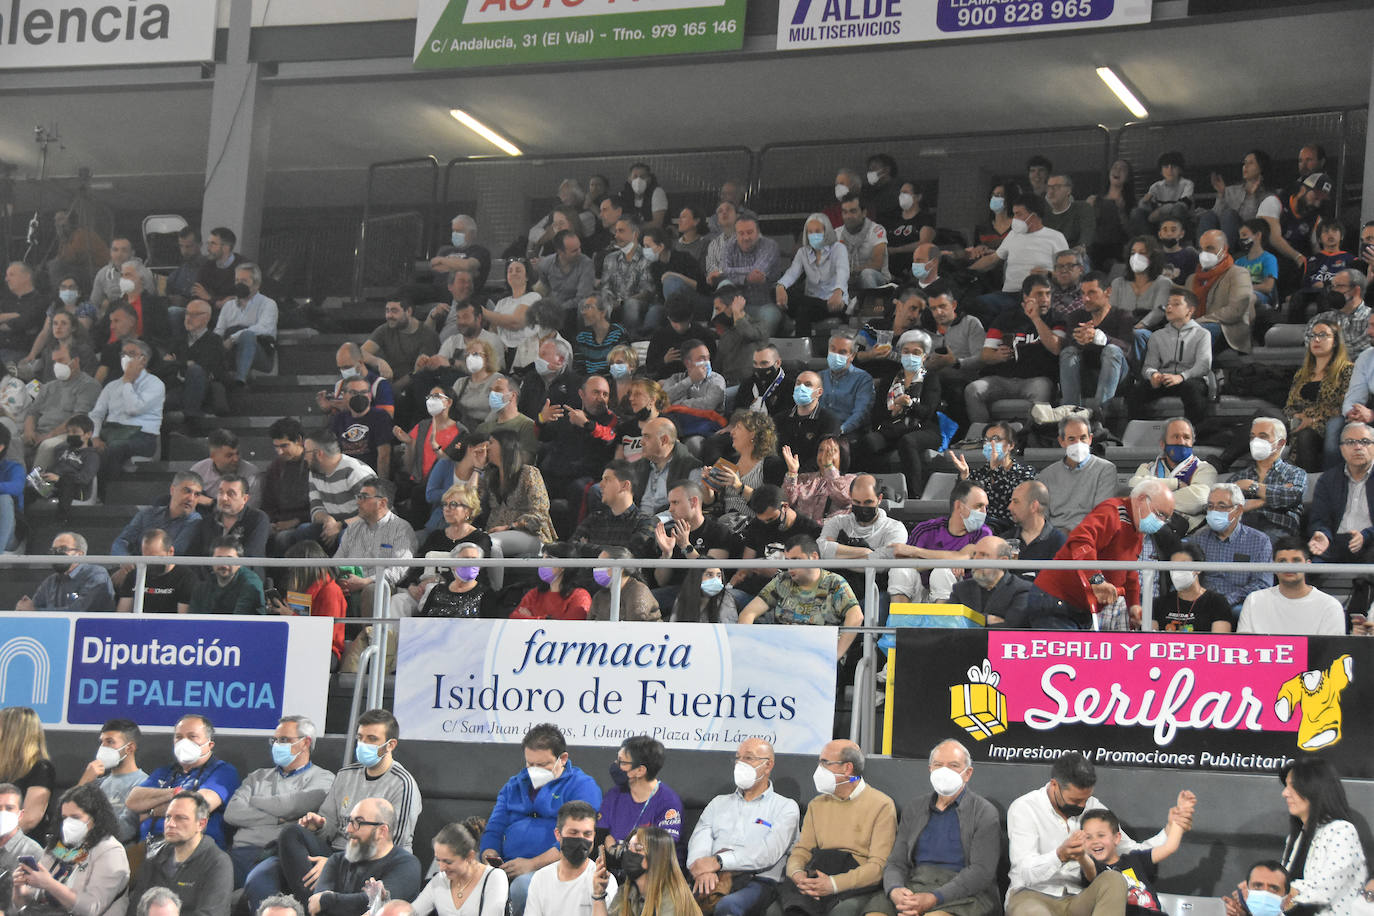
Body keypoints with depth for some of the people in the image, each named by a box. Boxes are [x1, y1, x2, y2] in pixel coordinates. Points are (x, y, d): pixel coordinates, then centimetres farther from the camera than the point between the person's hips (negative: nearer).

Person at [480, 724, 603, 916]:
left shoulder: (582, 786, 3)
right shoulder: (514, 785, 25)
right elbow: (494, 829, 22)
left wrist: (533, 864, -20)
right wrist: (490, 858, -2)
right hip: (507, 869, 5)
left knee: (523, 885, -38)